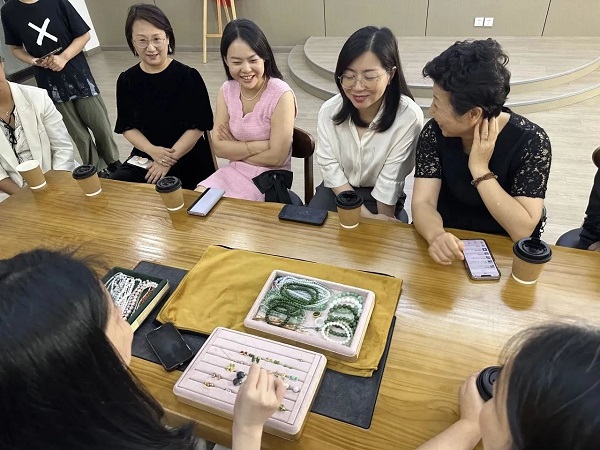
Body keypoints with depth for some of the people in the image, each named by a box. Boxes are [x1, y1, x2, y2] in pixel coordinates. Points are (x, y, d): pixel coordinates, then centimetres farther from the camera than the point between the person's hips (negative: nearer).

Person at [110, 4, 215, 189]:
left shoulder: (188, 76, -10)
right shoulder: (127, 80, 2)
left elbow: (198, 126, -10)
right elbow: (127, 127, 6)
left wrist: (169, 160, -15)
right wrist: (151, 150, -14)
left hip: (188, 159, -3)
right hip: (144, 157, 4)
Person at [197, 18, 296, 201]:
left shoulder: (281, 95, -19)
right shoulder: (227, 90, -2)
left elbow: (276, 157, -19)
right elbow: (218, 147, -4)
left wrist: (235, 148, -8)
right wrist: (258, 146, -16)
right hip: (234, 171, 5)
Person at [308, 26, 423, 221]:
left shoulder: (409, 117, -23)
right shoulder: (329, 110, -13)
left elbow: (389, 181, -19)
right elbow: (330, 169, -13)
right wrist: (367, 216, -19)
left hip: (381, 199, -2)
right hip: (337, 190, 3)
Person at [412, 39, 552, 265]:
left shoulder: (531, 141, -16)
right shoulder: (435, 132, -11)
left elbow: (523, 230, -21)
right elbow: (422, 203, -17)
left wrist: (480, 169, -25)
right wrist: (437, 237, -37)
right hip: (448, 243, 1)